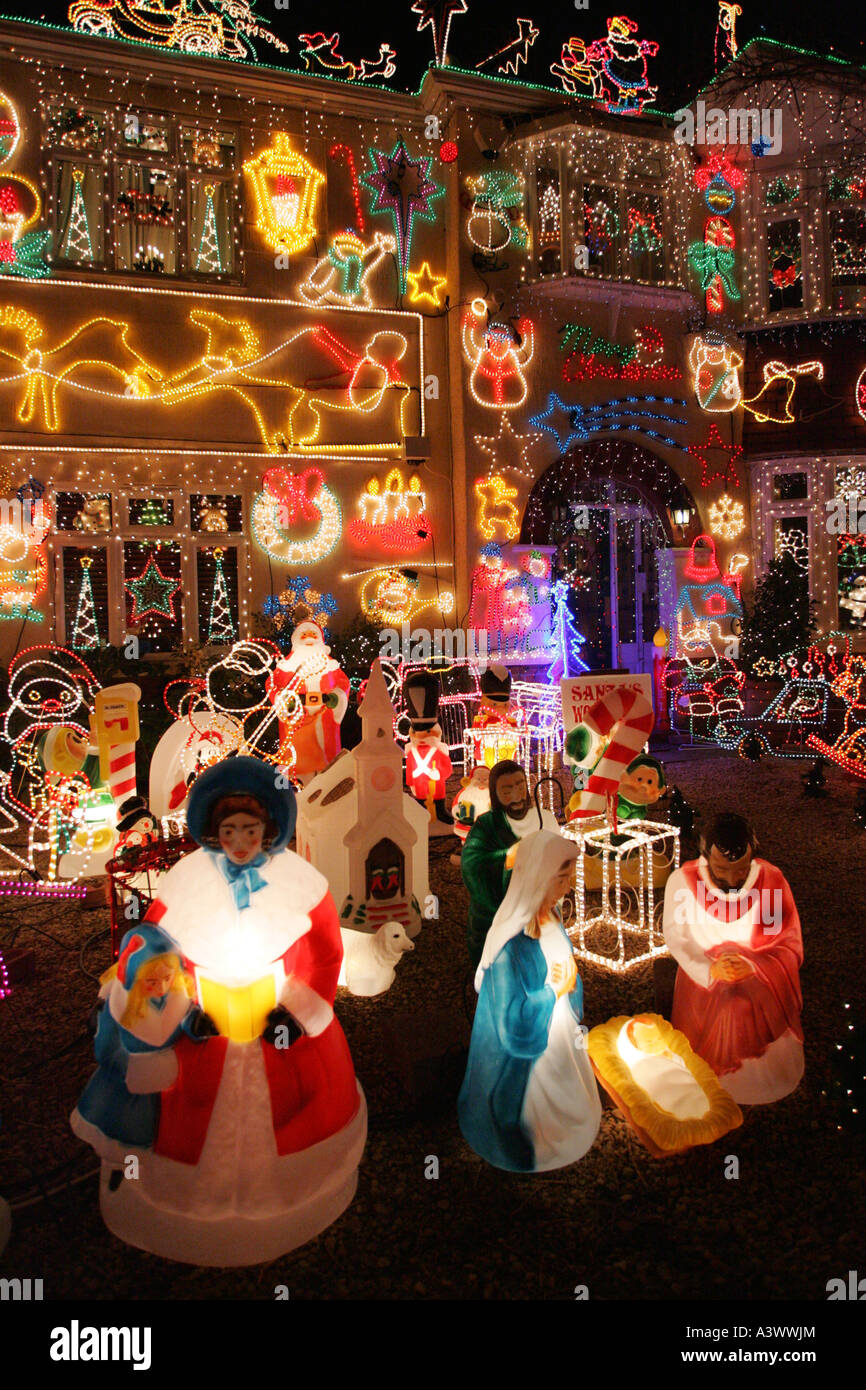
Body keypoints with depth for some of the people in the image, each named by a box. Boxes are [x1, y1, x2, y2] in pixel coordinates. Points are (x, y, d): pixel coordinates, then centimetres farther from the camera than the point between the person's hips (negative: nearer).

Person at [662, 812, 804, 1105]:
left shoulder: (771, 880, -22)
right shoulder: (682, 881, -23)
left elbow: (789, 943, -13)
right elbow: (675, 938, -15)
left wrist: (755, 966, -31)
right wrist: (708, 969, -32)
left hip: (759, 985, 1)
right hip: (702, 980, 0)